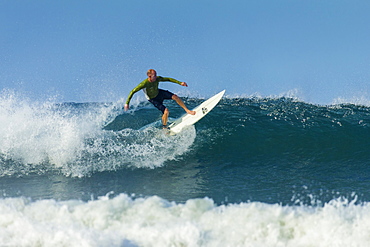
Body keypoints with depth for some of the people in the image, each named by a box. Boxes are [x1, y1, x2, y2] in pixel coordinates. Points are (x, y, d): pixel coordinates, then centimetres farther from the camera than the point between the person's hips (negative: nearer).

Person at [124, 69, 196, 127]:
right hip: (153, 99, -5)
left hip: (159, 93, 5)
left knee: (175, 97, -13)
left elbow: (168, 79, -7)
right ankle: (164, 127, 6)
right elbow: (133, 91, -30)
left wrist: (180, 83, -12)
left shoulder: (157, 79, -20)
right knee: (166, 112, -17)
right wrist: (127, 103, -31)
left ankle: (187, 110, 5)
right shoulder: (144, 84, -35)